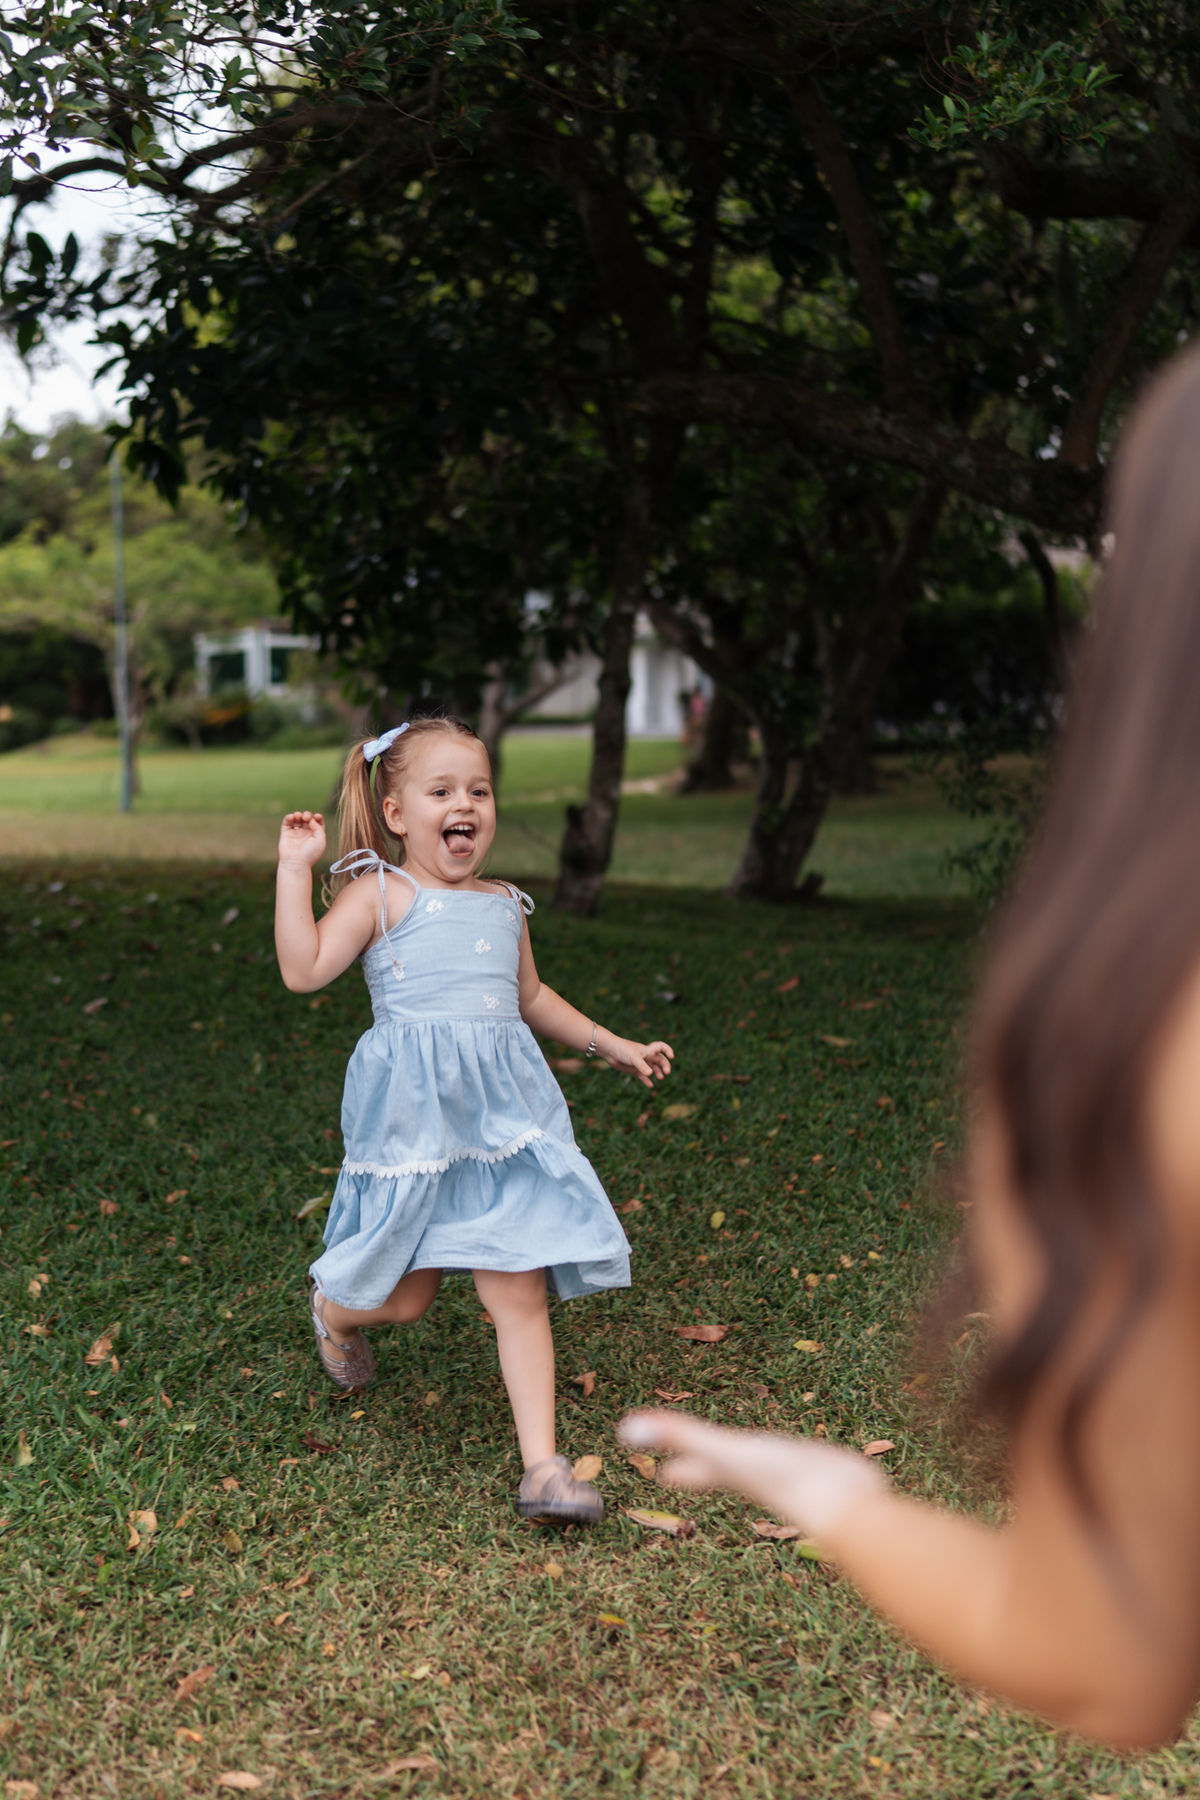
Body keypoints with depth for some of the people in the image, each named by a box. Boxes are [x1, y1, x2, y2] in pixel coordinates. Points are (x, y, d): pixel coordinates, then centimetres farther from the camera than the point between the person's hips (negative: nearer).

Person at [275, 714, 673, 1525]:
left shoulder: (505, 906, 15)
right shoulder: (380, 894, -2)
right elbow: (304, 970, -14)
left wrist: (614, 1045, 30)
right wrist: (295, 869, -15)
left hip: (502, 1115, 4)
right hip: (413, 1116, -4)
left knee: (521, 1291, -1)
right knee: (407, 1298, 6)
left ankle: (543, 1465, 4)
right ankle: (332, 1307, 42)